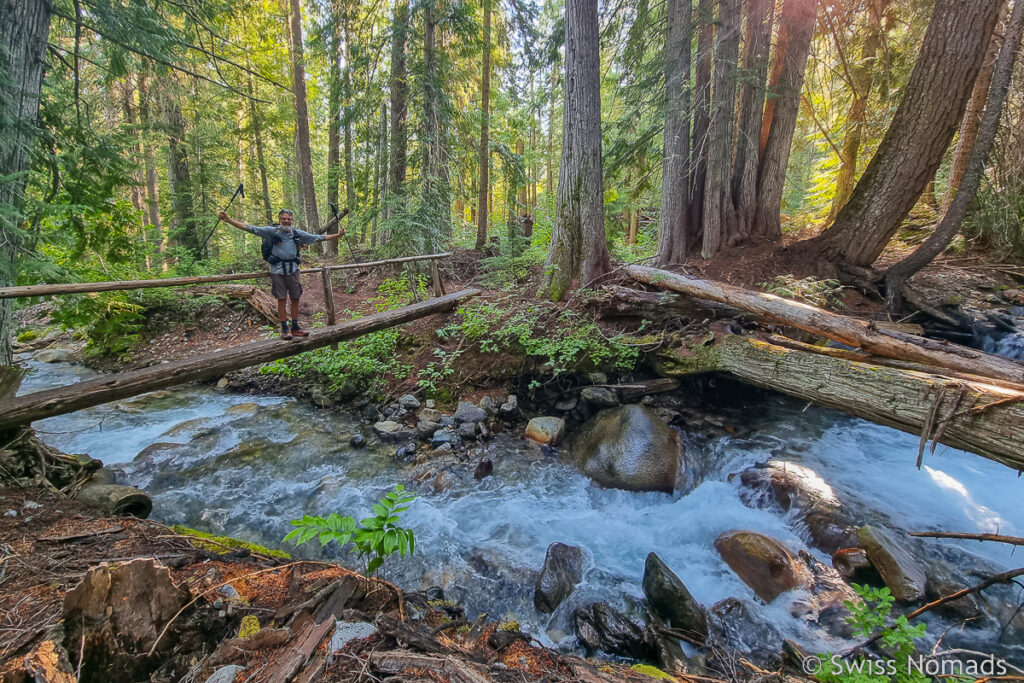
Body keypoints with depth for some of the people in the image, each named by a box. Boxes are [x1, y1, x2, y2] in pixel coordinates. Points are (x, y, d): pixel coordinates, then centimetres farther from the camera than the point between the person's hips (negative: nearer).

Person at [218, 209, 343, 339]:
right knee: (282, 300, 0)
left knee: (295, 299, 6)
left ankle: (295, 328, 18)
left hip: (293, 270, 3)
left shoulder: (297, 233, 8)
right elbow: (252, 229, -8)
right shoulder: (272, 231, -2)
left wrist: (337, 235, 12)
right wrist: (229, 220, -16)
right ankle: (284, 329, 9)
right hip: (277, 270, -3)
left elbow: (317, 238, 13)